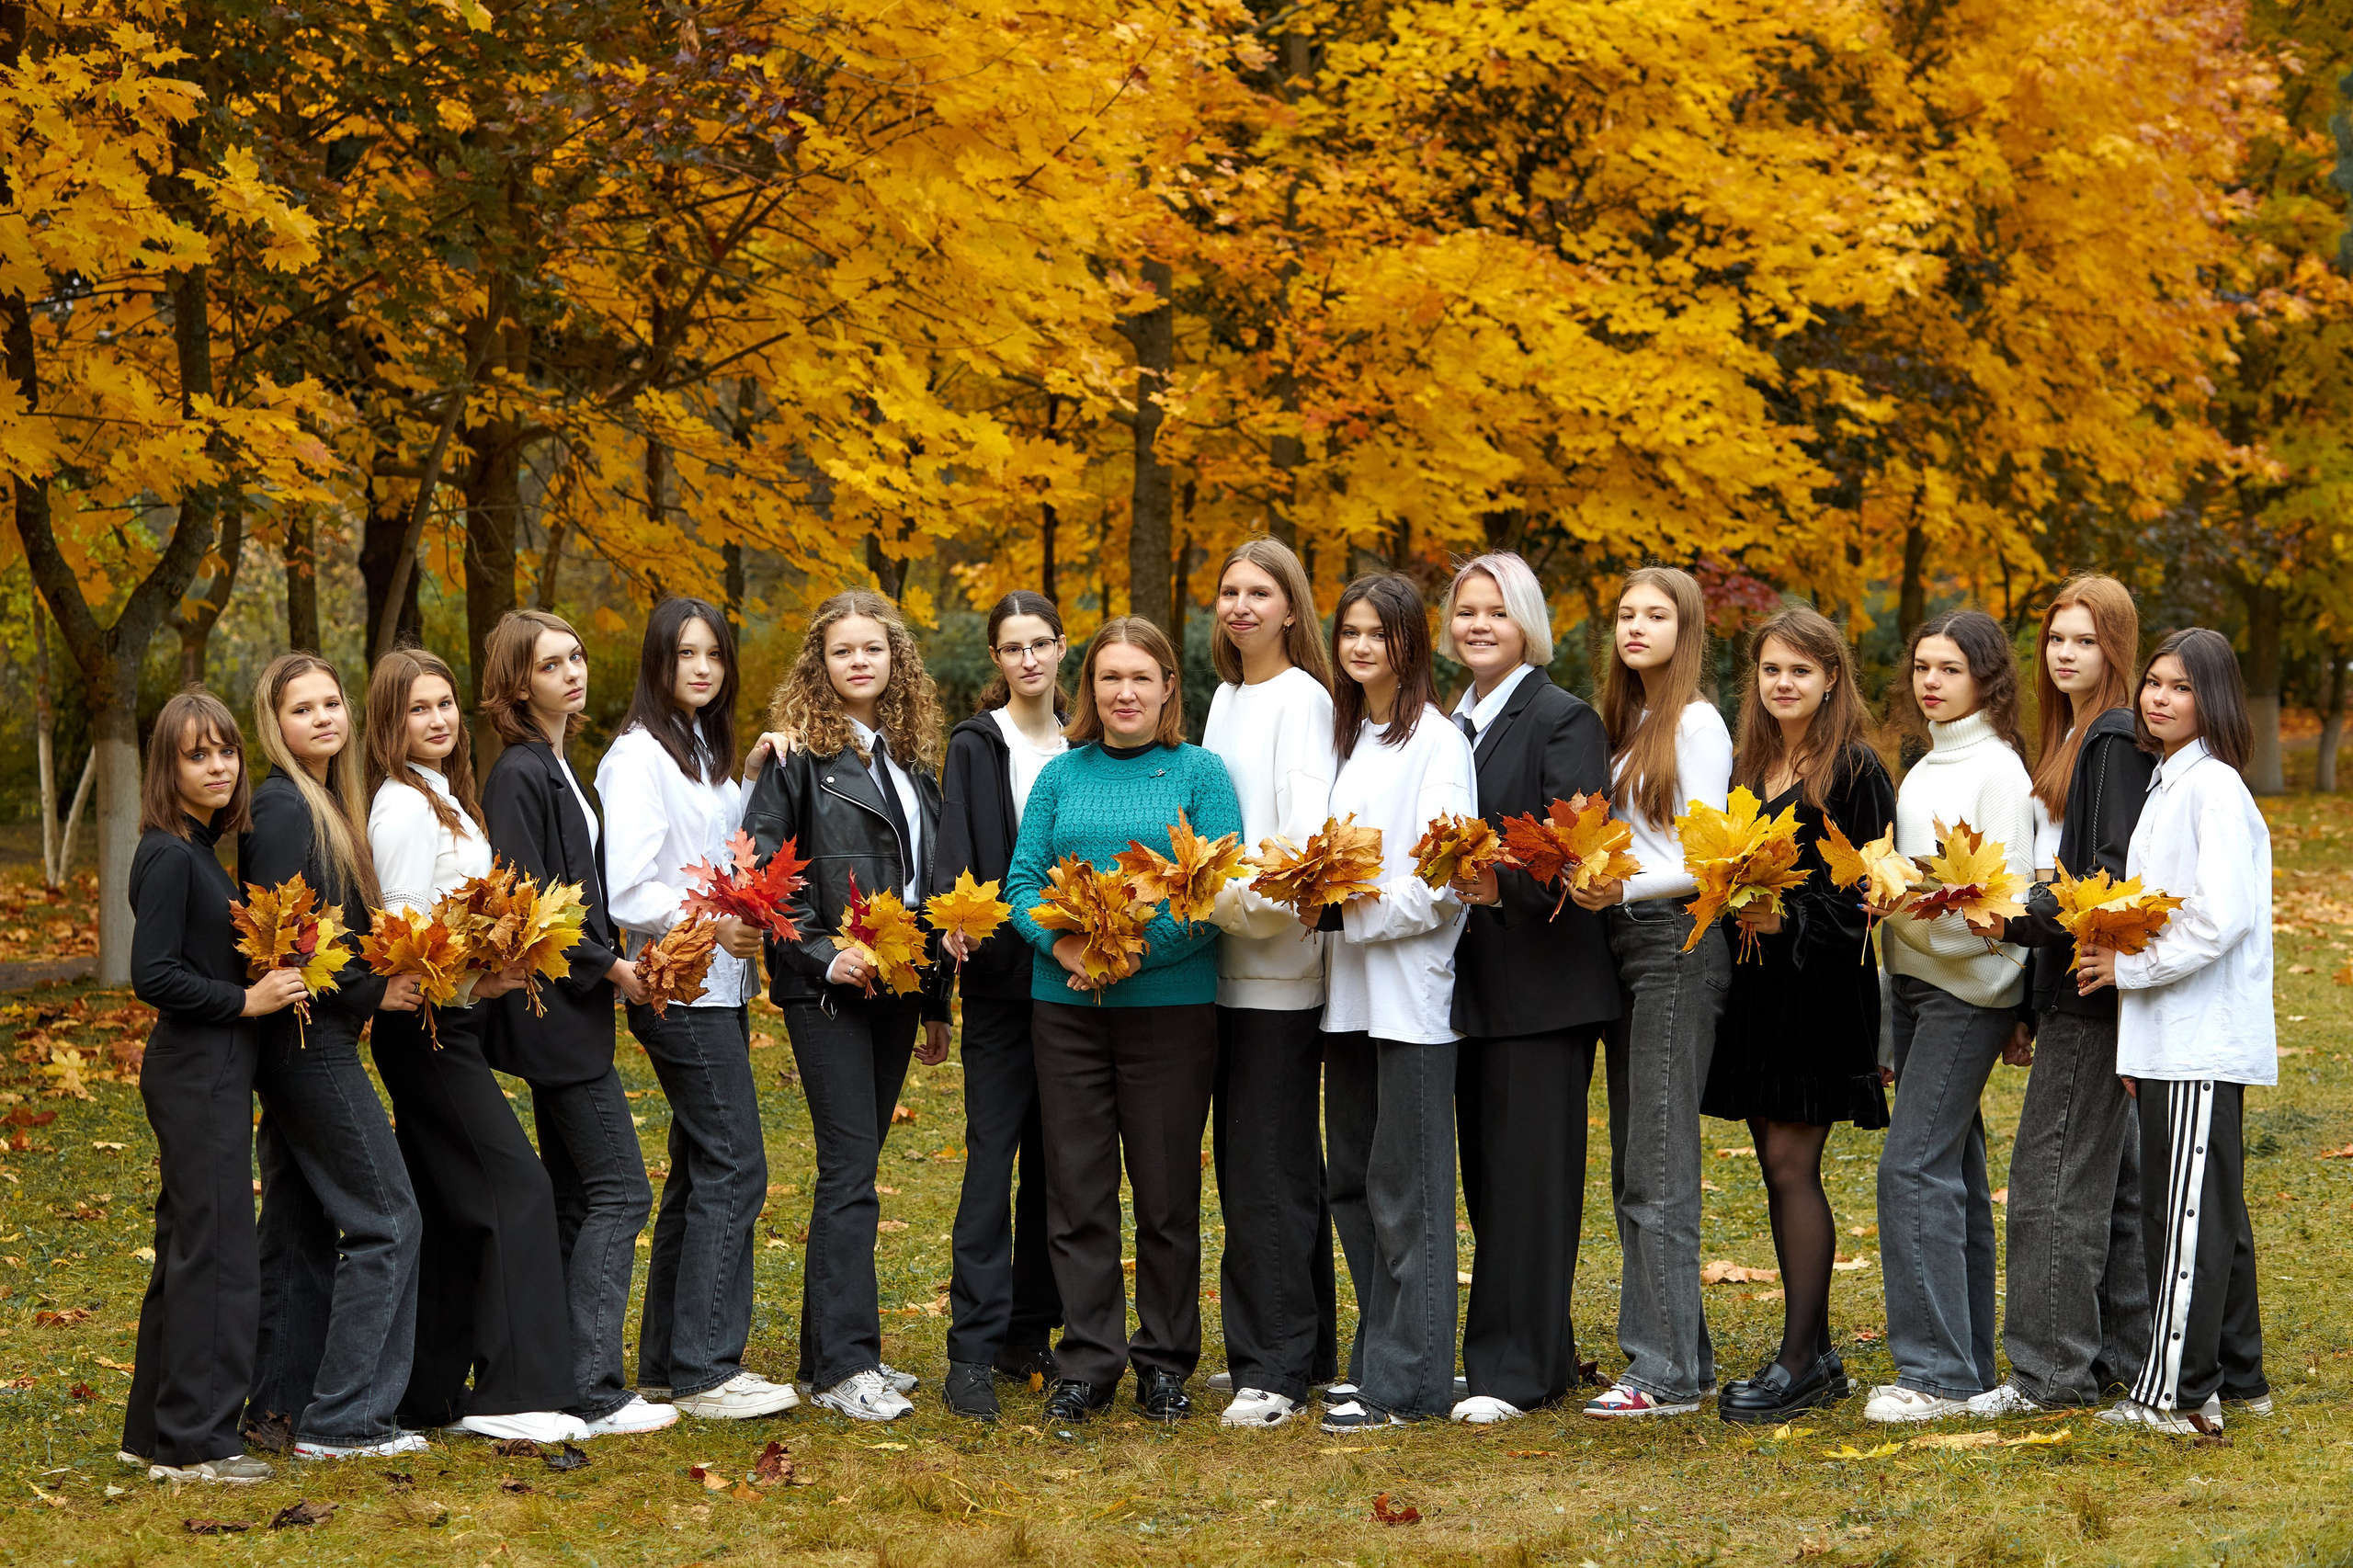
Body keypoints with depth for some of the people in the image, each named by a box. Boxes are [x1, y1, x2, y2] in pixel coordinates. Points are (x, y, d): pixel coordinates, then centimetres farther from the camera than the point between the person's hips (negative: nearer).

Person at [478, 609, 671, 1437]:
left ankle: (565, 1380, 15)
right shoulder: (519, 773, -14)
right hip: (559, 1011, -10)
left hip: (567, 1007, 10)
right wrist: (606, 965, -14)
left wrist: (615, 956, 8)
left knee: (578, 1199, 12)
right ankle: (593, 1392, -10)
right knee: (621, 1190, -10)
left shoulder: (554, 769, 15)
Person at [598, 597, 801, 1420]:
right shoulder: (639, 756, -11)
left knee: (700, 1168, 10)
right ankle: (704, 1371, -10)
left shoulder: (702, 750, 16)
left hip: (720, 987, 9)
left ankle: (667, 1360, 16)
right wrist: (710, 925, -18)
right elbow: (626, 893, -18)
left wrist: (750, 782, 10)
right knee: (733, 1168, -12)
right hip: (679, 989, -9)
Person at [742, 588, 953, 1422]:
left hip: (896, 985, 6)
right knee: (850, 1167, -10)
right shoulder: (800, 751, -5)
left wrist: (936, 1002, 18)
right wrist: (822, 953, -17)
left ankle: (836, 1345, 16)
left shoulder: (913, 755, 15)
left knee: (855, 1166, 10)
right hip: (828, 989, -6)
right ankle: (842, 1365, -10)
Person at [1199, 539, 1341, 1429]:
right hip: (1226, 956, 8)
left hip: (1278, 958, -8)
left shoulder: (1301, 697, -7)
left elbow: (1305, 822, -16)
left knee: (1267, 1167, -8)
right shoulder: (1226, 697, 19)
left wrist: (1260, 898, -26)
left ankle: (1274, 1368, -5)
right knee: (1245, 1159, 10)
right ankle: (1309, 1346, 18)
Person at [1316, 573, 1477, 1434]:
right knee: (1352, 1183, 11)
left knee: (1404, 1189, -5)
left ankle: (1404, 1382, -2)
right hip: (1347, 989, 8)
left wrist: (1362, 909, -16)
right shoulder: (1343, 736, 16)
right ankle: (1379, 1355, 19)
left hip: (1409, 987, -8)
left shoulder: (1438, 742, -7)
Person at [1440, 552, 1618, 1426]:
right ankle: (1544, 1357, 18)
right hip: (1474, 982, 8)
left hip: (1542, 983, -8)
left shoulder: (1564, 721, -7)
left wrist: (1505, 882, -32)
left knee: (1529, 1172, -6)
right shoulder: (1453, 725, 16)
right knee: (1486, 1174, 9)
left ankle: (1515, 1371, -3)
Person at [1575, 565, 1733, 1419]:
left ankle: (1671, 1373, -11)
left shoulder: (1697, 723, -7)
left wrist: (1627, 886, -25)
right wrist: (1594, 881, 1)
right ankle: (1671, 1348, 14)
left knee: (1657, 1165, -11)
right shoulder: (1627, 723, 18)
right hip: (1625, 942, 9)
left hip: (1678, 941, -9)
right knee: (1632, 1166, 9)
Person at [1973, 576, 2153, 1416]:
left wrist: (2017, 917, -25)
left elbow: (2117, 876, -20)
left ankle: (2051, 1369, -5)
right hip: (2076, 986, 10)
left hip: (2093, 985, -10)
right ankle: (2120, 1353, 20)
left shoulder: (2118, 740, -13)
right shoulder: (2075, 736, 17)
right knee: (2111, 1174, 13)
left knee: (2055, 1173, -8)